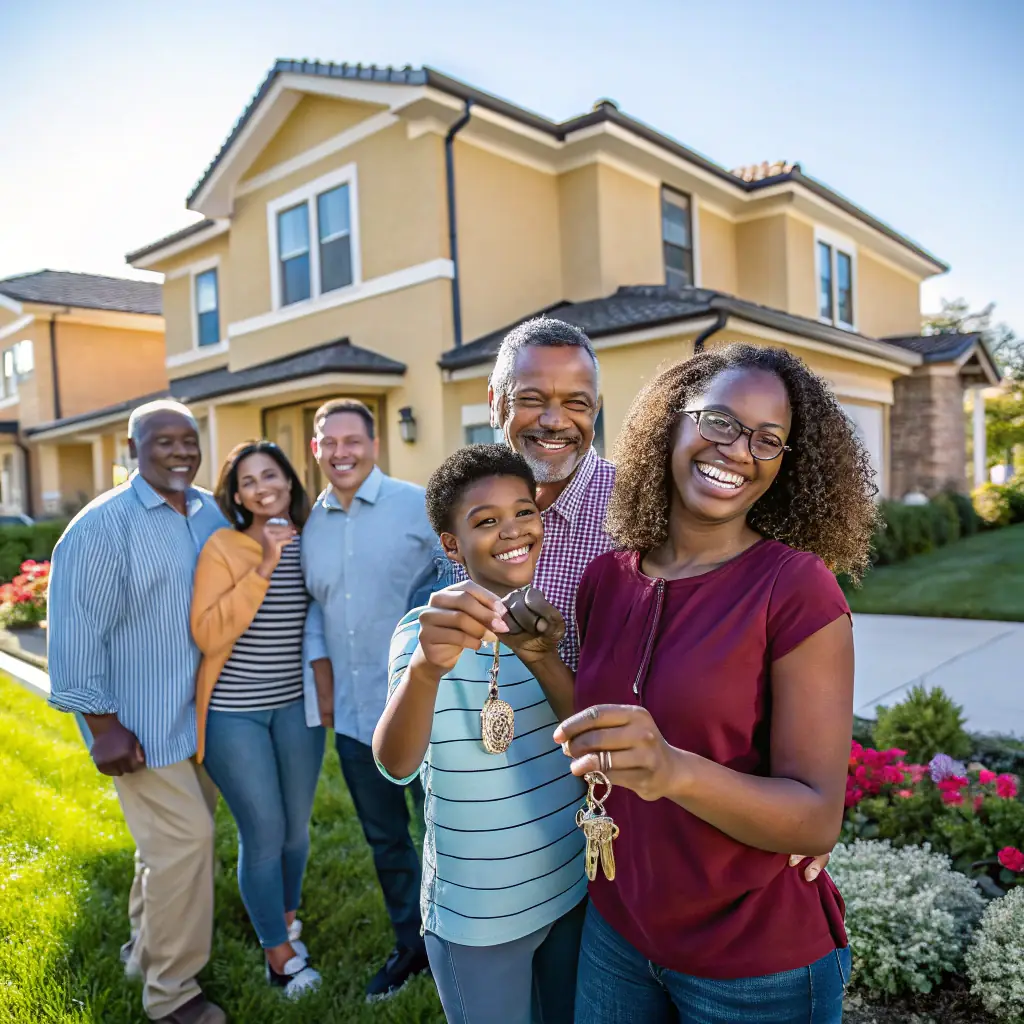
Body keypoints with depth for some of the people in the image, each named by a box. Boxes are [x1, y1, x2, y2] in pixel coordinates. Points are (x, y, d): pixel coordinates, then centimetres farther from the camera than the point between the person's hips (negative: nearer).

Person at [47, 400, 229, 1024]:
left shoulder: (215, 514, 3)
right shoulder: (104, 525, -15)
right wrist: (103, 725, -15)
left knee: (178, 840, 19)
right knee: (183, 840, -4)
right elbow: (77, 630, -15)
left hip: (201, 714, 7)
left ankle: (148, 949, 42)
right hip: (141, 723, -6)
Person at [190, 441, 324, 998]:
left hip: (298, 706, 4)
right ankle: (278, 950, 28)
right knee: (264, 833, 5)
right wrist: (262, 569, -24)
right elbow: (207, 633, -20)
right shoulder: (221, 546, -11)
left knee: (297, 826, 16)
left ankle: (285, 916, 45)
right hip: (235, 713, -4)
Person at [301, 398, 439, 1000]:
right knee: (384, 837, 19)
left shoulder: (419, 506, -8)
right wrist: (323, 687, 10)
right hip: (353, 712, 5)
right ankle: (412, 944, 40)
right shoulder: (310, 525, 6)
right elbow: (313, 609, 14)